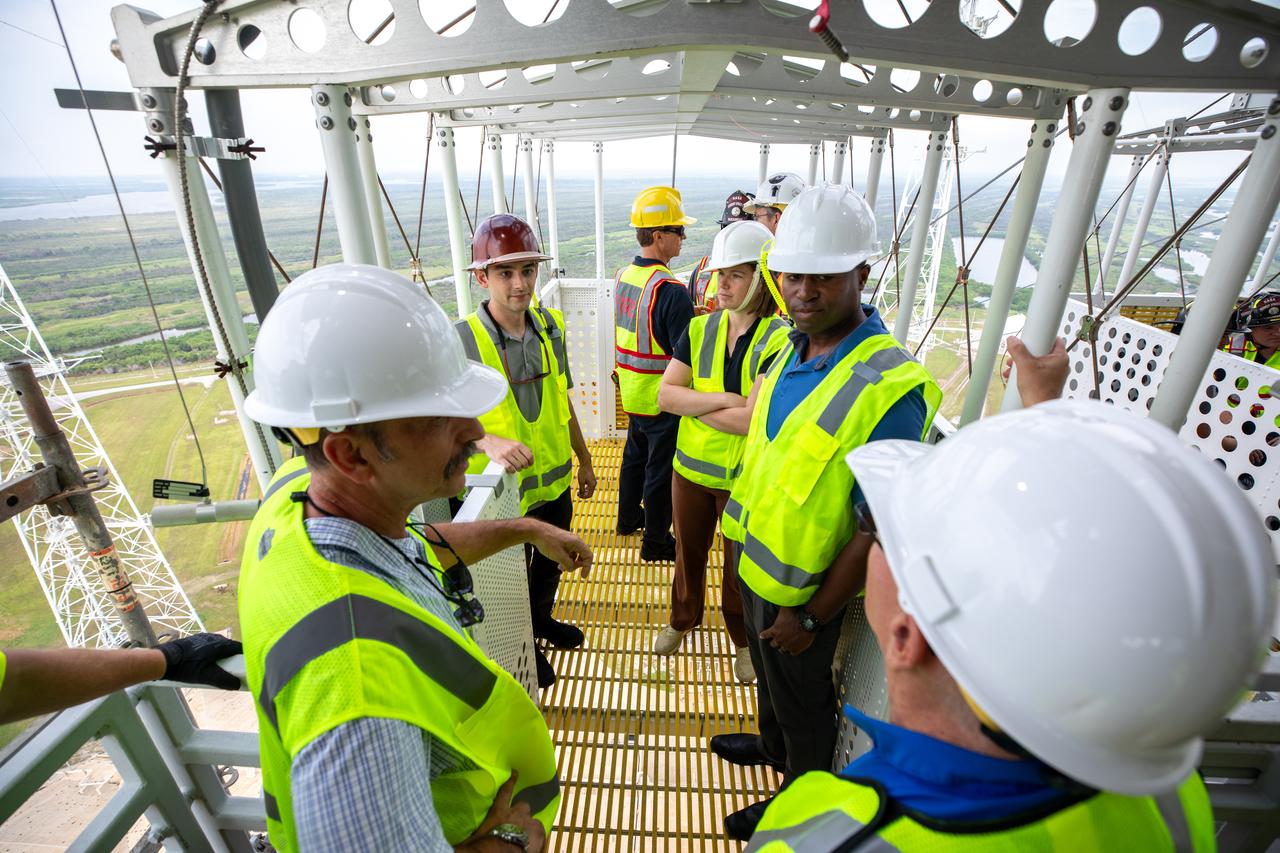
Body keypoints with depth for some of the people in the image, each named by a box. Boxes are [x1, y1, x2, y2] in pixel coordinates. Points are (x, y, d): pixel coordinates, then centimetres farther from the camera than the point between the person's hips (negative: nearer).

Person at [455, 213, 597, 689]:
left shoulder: (551, 327, -4)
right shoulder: (461, 340, -21)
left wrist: (584, 461, 12)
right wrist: (492, 442, -45)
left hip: (555, 480, 5)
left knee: (551, 562, 27)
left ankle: (543, 619, 57)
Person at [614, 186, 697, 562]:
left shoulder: (624, 276, 2)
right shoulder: (671, 290, -25)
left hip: (632, 391, 8)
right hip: (663, 398, -8)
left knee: (635, 454, 25)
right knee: (661, 470, 8)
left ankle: (628, 517, 45)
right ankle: (656, 542, 25)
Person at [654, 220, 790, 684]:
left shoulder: (779, 340, -17)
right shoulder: (699, 329, -3)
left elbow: (755, 418, -26)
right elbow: (666, 394, -11)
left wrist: (692, 405, -17)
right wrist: (721, 399, -24)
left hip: (745, 478, -3)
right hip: (691, 470, 4)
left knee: (740, 566, 17)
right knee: (689, 552, 23)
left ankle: (742, 638, 44)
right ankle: (682, 619, 50)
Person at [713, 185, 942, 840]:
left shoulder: (890, 388, -29)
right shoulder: (793, 348, -5)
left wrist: (812, 617, -18)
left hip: (805, 588, -7)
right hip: (755, 560, 7)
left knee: (801, 697, 20)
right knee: (768, 672, 31)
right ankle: (771, 746, 60)